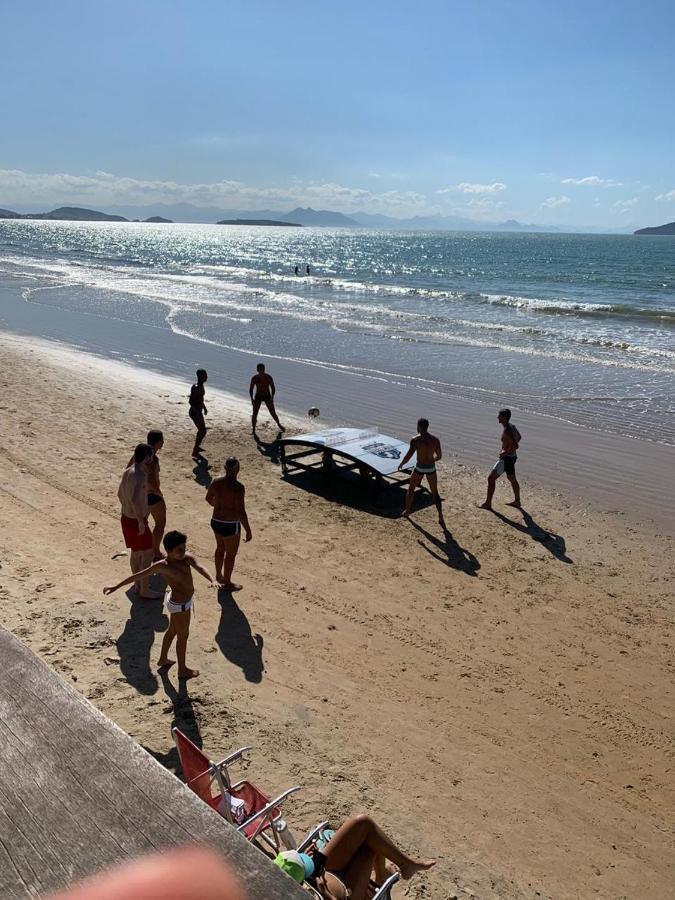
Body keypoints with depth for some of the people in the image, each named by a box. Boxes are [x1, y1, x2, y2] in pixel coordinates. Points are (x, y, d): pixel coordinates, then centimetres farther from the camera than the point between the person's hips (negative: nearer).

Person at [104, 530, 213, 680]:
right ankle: (182, 670, 28)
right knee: (183, 635, 9)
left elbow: (199, 568, -24)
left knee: (172, 630, 25)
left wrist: (212, 580, -44)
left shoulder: (187, 559, -9)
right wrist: (116, 587, -17)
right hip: (179, 605, -7)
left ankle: (163, 659, 48)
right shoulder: (162, 566, -23)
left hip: (184, 601, 7)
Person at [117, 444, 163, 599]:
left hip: (126, 518, 9)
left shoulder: (127, 472, 5)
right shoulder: (140, 475, -25)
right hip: (136, 521, -9)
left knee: (136, 552, 22)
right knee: (148, 554, 5)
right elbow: (135, 500, -39)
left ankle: (138, 585, 36)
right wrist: (141, 522, -30)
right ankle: (145, 590, 16)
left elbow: (120, 494, 18)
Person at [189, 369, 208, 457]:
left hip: (198, 411, 10)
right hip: (195, 412, -10)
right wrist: (197, 412, -28)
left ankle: (197, 446, 43)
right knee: (203, 431, -5)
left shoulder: (201, 386, 6)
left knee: (201, 430, 23)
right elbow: (191, 401, -26)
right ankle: (195, 452, 3)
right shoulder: (195, 388, -23)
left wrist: (204, 407, 25)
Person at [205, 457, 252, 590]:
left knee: (220, 548, 28)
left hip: (216, 521, 7)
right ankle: (227, 583, 27)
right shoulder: (238, 487, -23)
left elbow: (208, 498, 14)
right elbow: (241, 512, -24)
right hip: (230, 525, -7)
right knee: (231, 554, 13)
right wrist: (248, 531, -15)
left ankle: (218, 576, 45)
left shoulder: (215, 482, -4)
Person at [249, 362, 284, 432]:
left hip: (267, 396, 0)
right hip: (258, 396, 0)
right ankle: (253, 429, 3)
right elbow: (251, 389, -1)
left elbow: (273, 388, -5)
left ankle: (279, 425, 24)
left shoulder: (268, 377, -9)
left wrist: (272, 398, -13)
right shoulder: (254, 378, -8)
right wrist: (252, 398, -10)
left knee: (273, 413, 3)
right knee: (255, 413, -6)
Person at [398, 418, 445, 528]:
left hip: (419, 468, -3)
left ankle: (407, 511, 36)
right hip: (431, 468, 3)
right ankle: (441, 518, 3)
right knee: (435, 493, 14)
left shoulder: (415, 439, -12)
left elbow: (409, 455, -17)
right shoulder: (435, 440, -1)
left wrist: (401, 464, 1)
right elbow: (439, 456, 8)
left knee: (411, 489, 23)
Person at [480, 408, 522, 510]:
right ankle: (517, 501, 37)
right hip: (512, 456, 10)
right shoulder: (512, 426, 5)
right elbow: (519, 437, 24)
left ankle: (488, 503, -1)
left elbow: (516, 446, -32)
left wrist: (505, 453, -21)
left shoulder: (507, 431, -25)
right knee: (512, 479, 23)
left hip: (507, 458, -10)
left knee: (491, 478, -5)